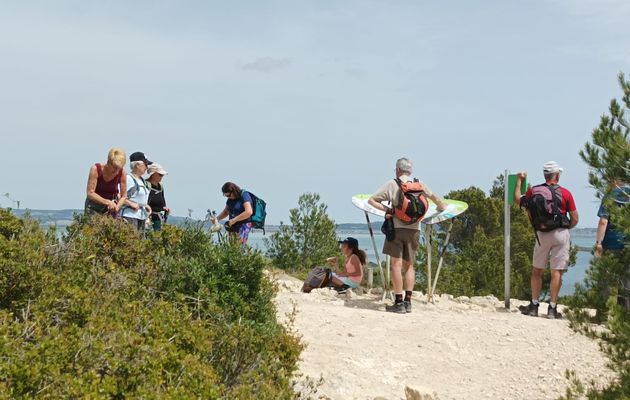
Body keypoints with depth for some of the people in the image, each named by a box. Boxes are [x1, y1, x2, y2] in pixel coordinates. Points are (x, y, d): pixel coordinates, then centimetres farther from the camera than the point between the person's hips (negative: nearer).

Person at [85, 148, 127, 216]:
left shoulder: (121, 172, -10)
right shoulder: (96, 169, -15)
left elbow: (123, 196, -1)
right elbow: (90, 193, -17)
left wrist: (117, 207, -19)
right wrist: (107, 202, -26)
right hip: (94, 207, -1)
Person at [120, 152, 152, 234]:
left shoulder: (142, 179, 18)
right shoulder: (128, 178, -10)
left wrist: (146, 206, 13)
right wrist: (131, 204, -18)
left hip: (142, 216, 9)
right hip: (130, 215, -9)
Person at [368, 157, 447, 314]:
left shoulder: (392, 184, 3)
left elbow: (371, 200, 2)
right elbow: (433, 196, 31)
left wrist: (387, 209, 1)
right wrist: (442, 207, 49)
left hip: (397, 227, -4)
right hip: (414, 229, 4)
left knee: (396, 264, -4)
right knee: (409, 266, 11)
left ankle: (399, 303, -8)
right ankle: (408, 301, 5)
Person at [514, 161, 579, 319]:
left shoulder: (533, 191, 1)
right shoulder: (565, 193, -5)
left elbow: (517, 200, 19)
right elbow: (575, 219, -2)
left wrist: (519, 180, 28)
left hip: (542, 235, 2)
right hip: (560, 234, -2)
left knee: (537, 271, 13)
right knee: (557, 272, 0)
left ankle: (534, 306, 13)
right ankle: (552, 309, 0)